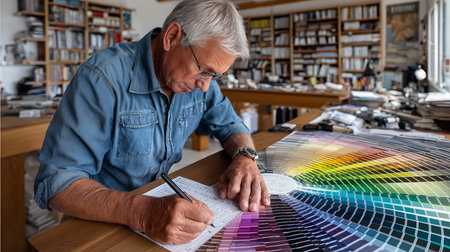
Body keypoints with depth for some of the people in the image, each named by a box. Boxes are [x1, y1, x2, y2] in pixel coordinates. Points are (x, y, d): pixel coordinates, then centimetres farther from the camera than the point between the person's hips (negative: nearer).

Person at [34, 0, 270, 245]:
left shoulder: (199, 77, -4)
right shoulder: (102, 79, -22)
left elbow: (230, 124, 7)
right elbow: (55, 181, -24)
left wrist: (245, 157, -14)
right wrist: (143, 212, -38)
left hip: (169, 200, 3)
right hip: (108, 222, -2)